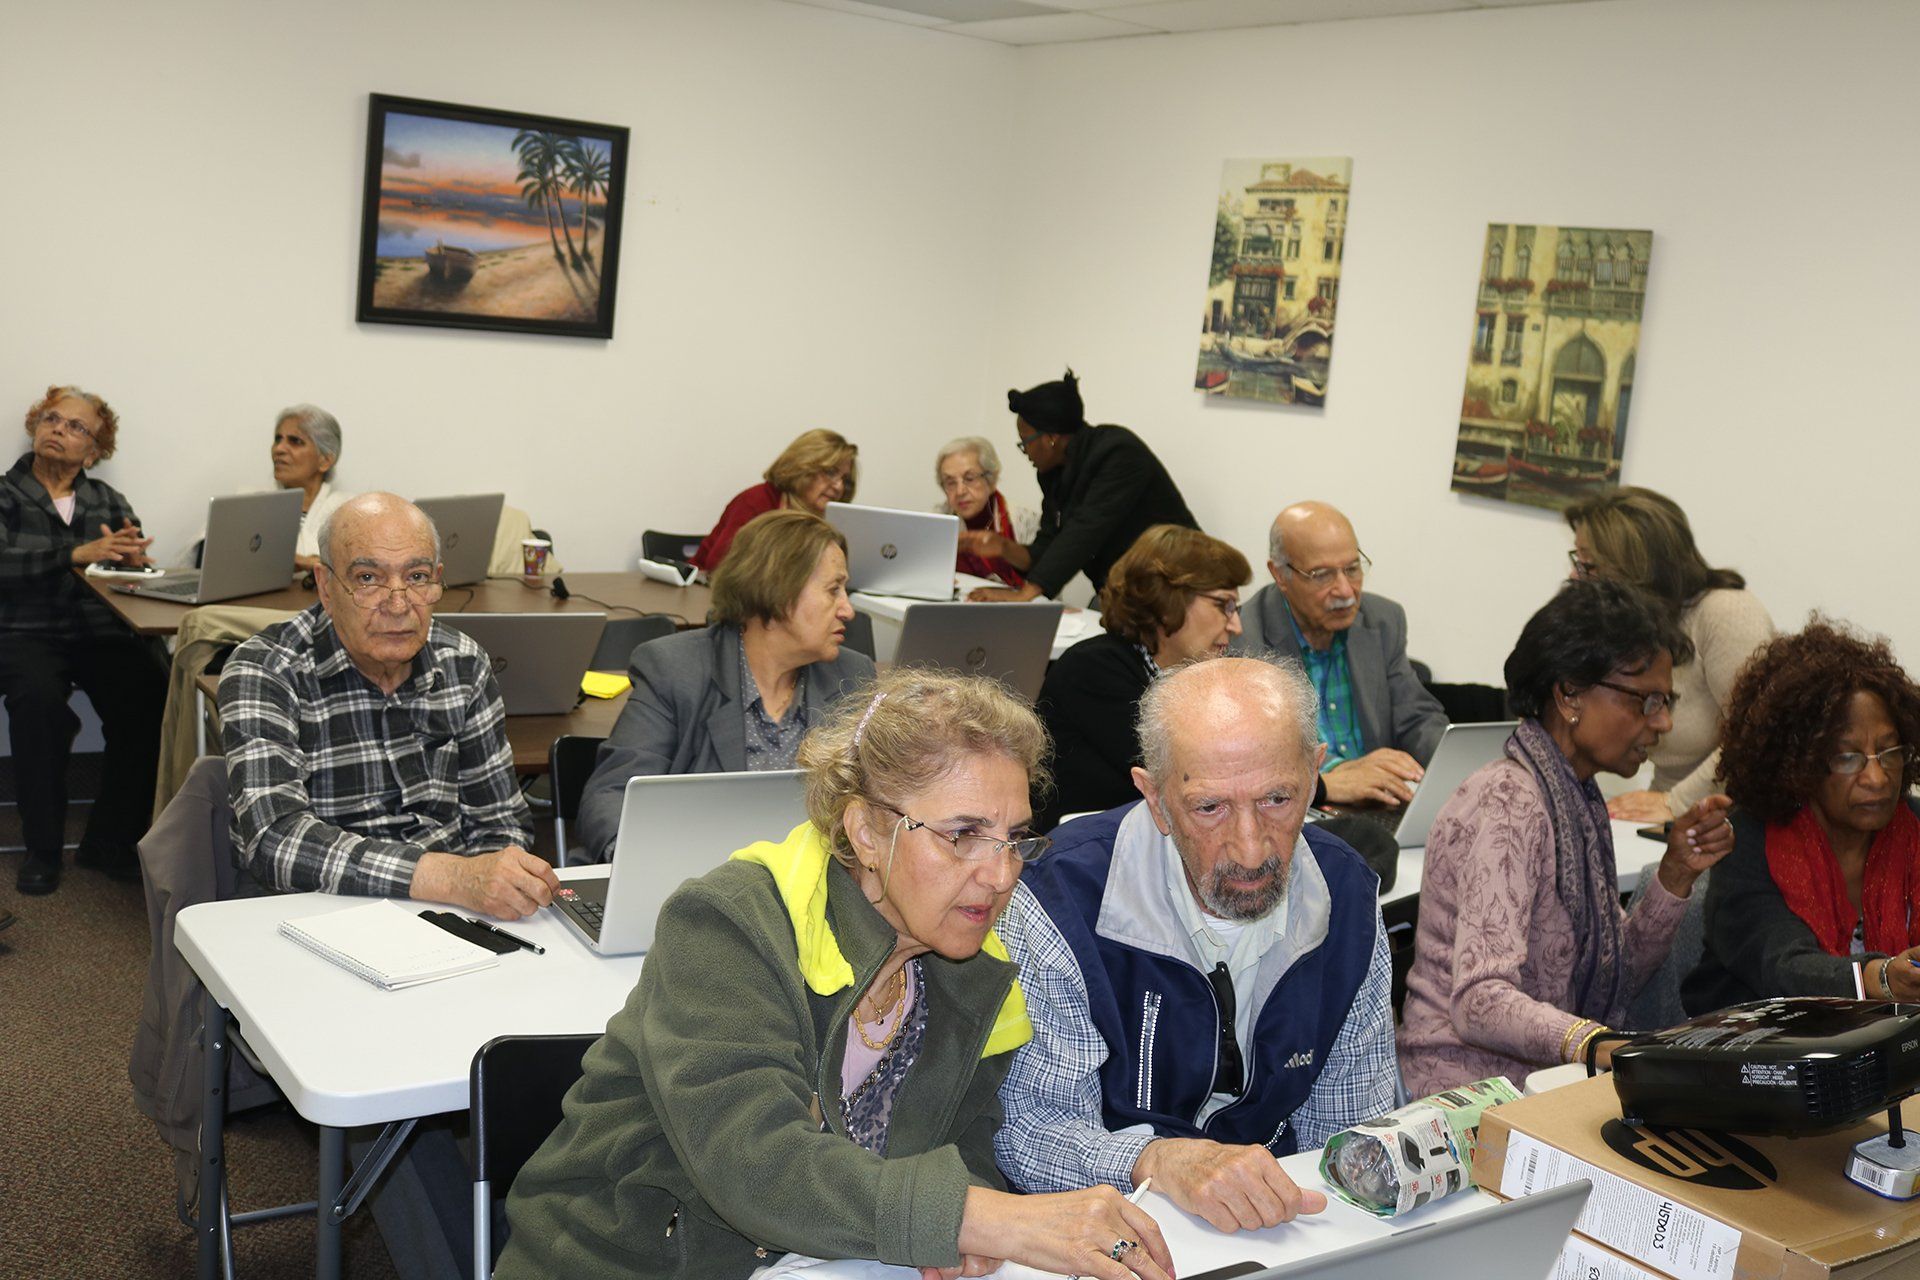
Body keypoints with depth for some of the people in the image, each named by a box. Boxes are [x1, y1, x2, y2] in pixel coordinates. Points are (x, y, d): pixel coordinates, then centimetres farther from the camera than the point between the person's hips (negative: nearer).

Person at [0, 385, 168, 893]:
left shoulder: (107, 501, 18)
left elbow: (140, 566, 7)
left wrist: (132, 557, -18)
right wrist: (77, 555, -23)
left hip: (101, 631, 2)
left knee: (152, 690, -28)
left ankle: (109, 841, -13)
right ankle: (42, 848, -17)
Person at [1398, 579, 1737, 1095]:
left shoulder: (1577, 799, 10)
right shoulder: (1507, 807, -18)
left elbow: (1614, 975, 15)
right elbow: (1480, 1001, -28)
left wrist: (1676, 873, 2)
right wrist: (1591, 1044, -43)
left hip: (1535, 1084, 9)